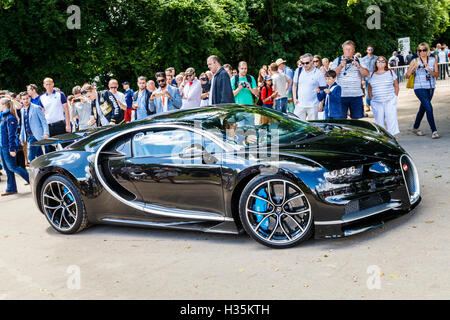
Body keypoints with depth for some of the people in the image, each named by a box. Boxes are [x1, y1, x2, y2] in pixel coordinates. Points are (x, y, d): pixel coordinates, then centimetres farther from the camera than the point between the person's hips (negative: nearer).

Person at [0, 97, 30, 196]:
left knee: (12, 167, -4)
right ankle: (11, 189, 15)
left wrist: (12, 149, -21)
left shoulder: (10, 118, -16)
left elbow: (11, 135, -19)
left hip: (8, 147, -9)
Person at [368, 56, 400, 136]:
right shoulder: (372, 75, 12)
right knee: (379, 121, 1)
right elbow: (370, 89, 15)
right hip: (376, 102, 2)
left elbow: (396, 86, 10)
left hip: (390, 101, -2)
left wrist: (395, 97, 1)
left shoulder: (390, 73, 8)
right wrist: (371, 99, 5)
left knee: (391, 119, -10)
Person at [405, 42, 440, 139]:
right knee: (429, 108, -16)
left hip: (430, 87, 4)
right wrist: (413, 68, -20)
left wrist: (429, 70, -21)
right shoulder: (415, 61, -2)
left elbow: (437, 75, -3)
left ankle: (415, 128, 31)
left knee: (423, 108, 14)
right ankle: (434, 131, -14)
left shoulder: (433, 60, 4)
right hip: (419, 88, -4)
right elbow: (407, 75, -3)